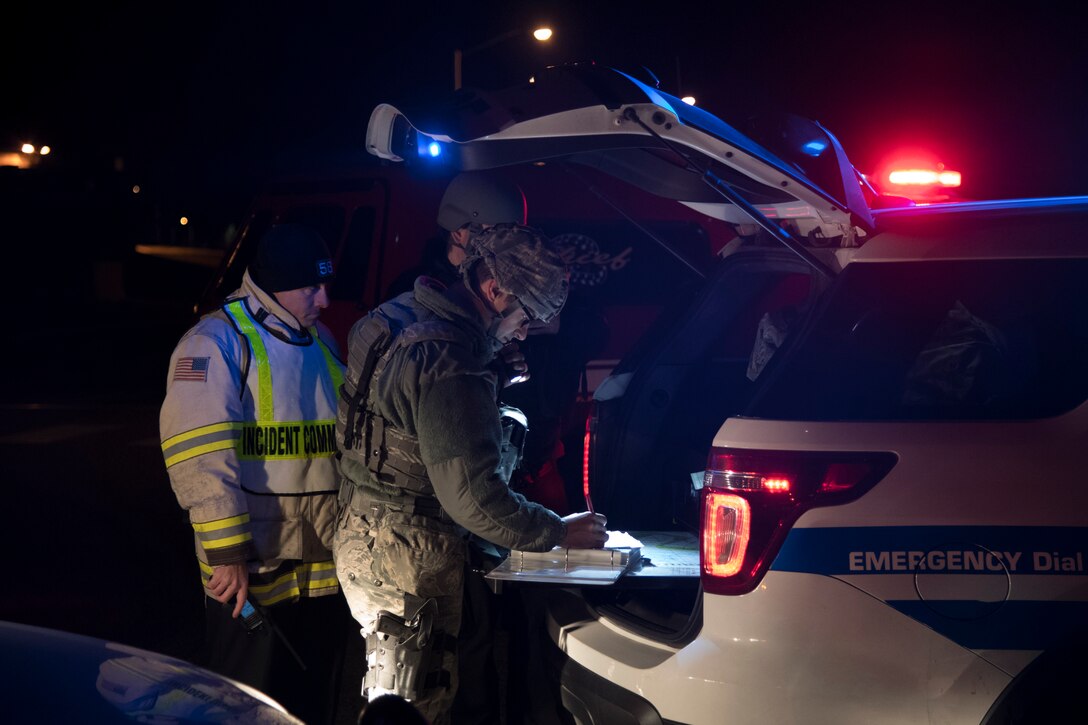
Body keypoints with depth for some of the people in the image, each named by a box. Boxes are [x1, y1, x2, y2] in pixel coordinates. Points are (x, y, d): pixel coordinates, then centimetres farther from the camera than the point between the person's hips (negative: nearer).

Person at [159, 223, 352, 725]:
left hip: (324, 572, 7)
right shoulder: (217, 342, -10)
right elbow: (199, 454, -19)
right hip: (250, 576, -7)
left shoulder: (321, 343, 14)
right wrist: (226, 550, -24)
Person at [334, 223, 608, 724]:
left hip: (363, 535, 10)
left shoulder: (395, 317, 6)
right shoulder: (451, 363, -25)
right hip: (407, 558, -10)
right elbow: (473, 496, -25)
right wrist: (558, 532, -14)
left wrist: (494, 380, 14)